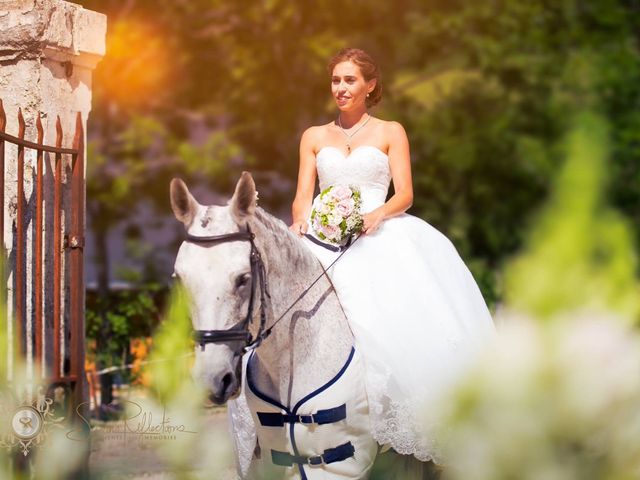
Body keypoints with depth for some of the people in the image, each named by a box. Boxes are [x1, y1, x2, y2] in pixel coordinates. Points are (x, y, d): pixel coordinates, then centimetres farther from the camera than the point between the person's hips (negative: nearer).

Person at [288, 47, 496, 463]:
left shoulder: (390, 133, 14)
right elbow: (303, 197, 11)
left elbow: (405, 195, 4)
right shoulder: (314, 137, 20)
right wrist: (300, 221, -12)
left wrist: (377, 214, -17)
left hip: (382, 231, -1)